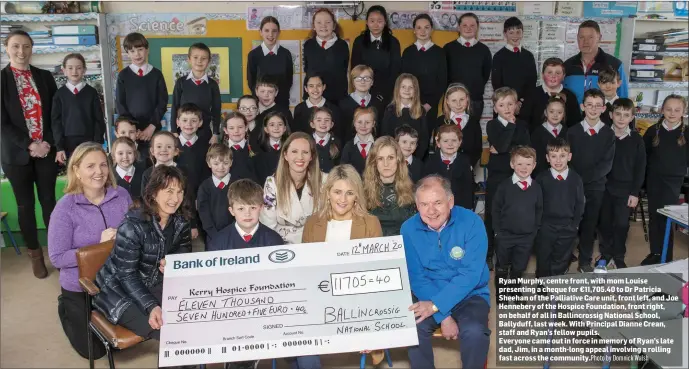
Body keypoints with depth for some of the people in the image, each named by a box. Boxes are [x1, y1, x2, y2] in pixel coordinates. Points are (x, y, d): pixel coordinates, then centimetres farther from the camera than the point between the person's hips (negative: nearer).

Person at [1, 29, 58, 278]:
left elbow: (55, 114, 5)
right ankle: (35, 254, 20)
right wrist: (29, 145, -13)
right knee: (25, 205, 8)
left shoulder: (45, 77, 6)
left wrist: (48, 142, -8)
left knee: (49, 201, 7)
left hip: (46, 150, 2)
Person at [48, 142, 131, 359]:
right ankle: (65, 309, 39)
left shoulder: (121, 195, -10)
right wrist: (99, 245, -29)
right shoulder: (65, 207, -20)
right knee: (94, 350, 15)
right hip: (80, 288, -3)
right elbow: (57, 258, -21)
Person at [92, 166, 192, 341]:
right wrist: (151, 306, -36)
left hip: (155, 284, 6)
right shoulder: (133, 225, -25)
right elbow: (127, 274, -25)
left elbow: (184, 248, 12)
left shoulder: (181, 220, -7)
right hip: (120, 289, -6)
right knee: (164, 330, -29)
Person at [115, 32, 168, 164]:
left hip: (153, 128, 0)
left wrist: (151, 126, -10)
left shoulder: (156, 74, 4)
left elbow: (162, 103, 0)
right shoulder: (123, 75, 4)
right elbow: (120, 104, 2)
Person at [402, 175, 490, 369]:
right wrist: (443, 316, -19)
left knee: (475, 331, -29)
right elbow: (416, 277, -9)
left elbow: (471, 274, -21)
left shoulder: (472, 222, -16)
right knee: (413, 326, -26)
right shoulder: (409, 229, -10)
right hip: (427, 294, 2)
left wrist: (436, 305, -29)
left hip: (470, 295, -1)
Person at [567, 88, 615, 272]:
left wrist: (584, 177, -16)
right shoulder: (573, 131, 1)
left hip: (596, 186, 1)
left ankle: (585, 261, 19)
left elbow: (607, 164, -6)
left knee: (590, 224, 7)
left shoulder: (608, 133, 1)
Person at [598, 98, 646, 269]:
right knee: (605, 222, 9)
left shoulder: (637, 139, -2)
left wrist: (635, 192, -3)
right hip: (604, 188, 0)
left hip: (625, 190, 0)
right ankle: (605, 253, 26)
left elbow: (640, 168, 0)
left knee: (621, 224, 2)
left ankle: (619, 256, 20)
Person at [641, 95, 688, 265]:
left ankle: (666, 258, 8)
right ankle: (655, 253, 22)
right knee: (654, 217, 9)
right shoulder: (653, 131, 0)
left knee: (665, 219, -4)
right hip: (654, 181, 2)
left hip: (673, 182, -2)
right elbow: (643, 156, 5)